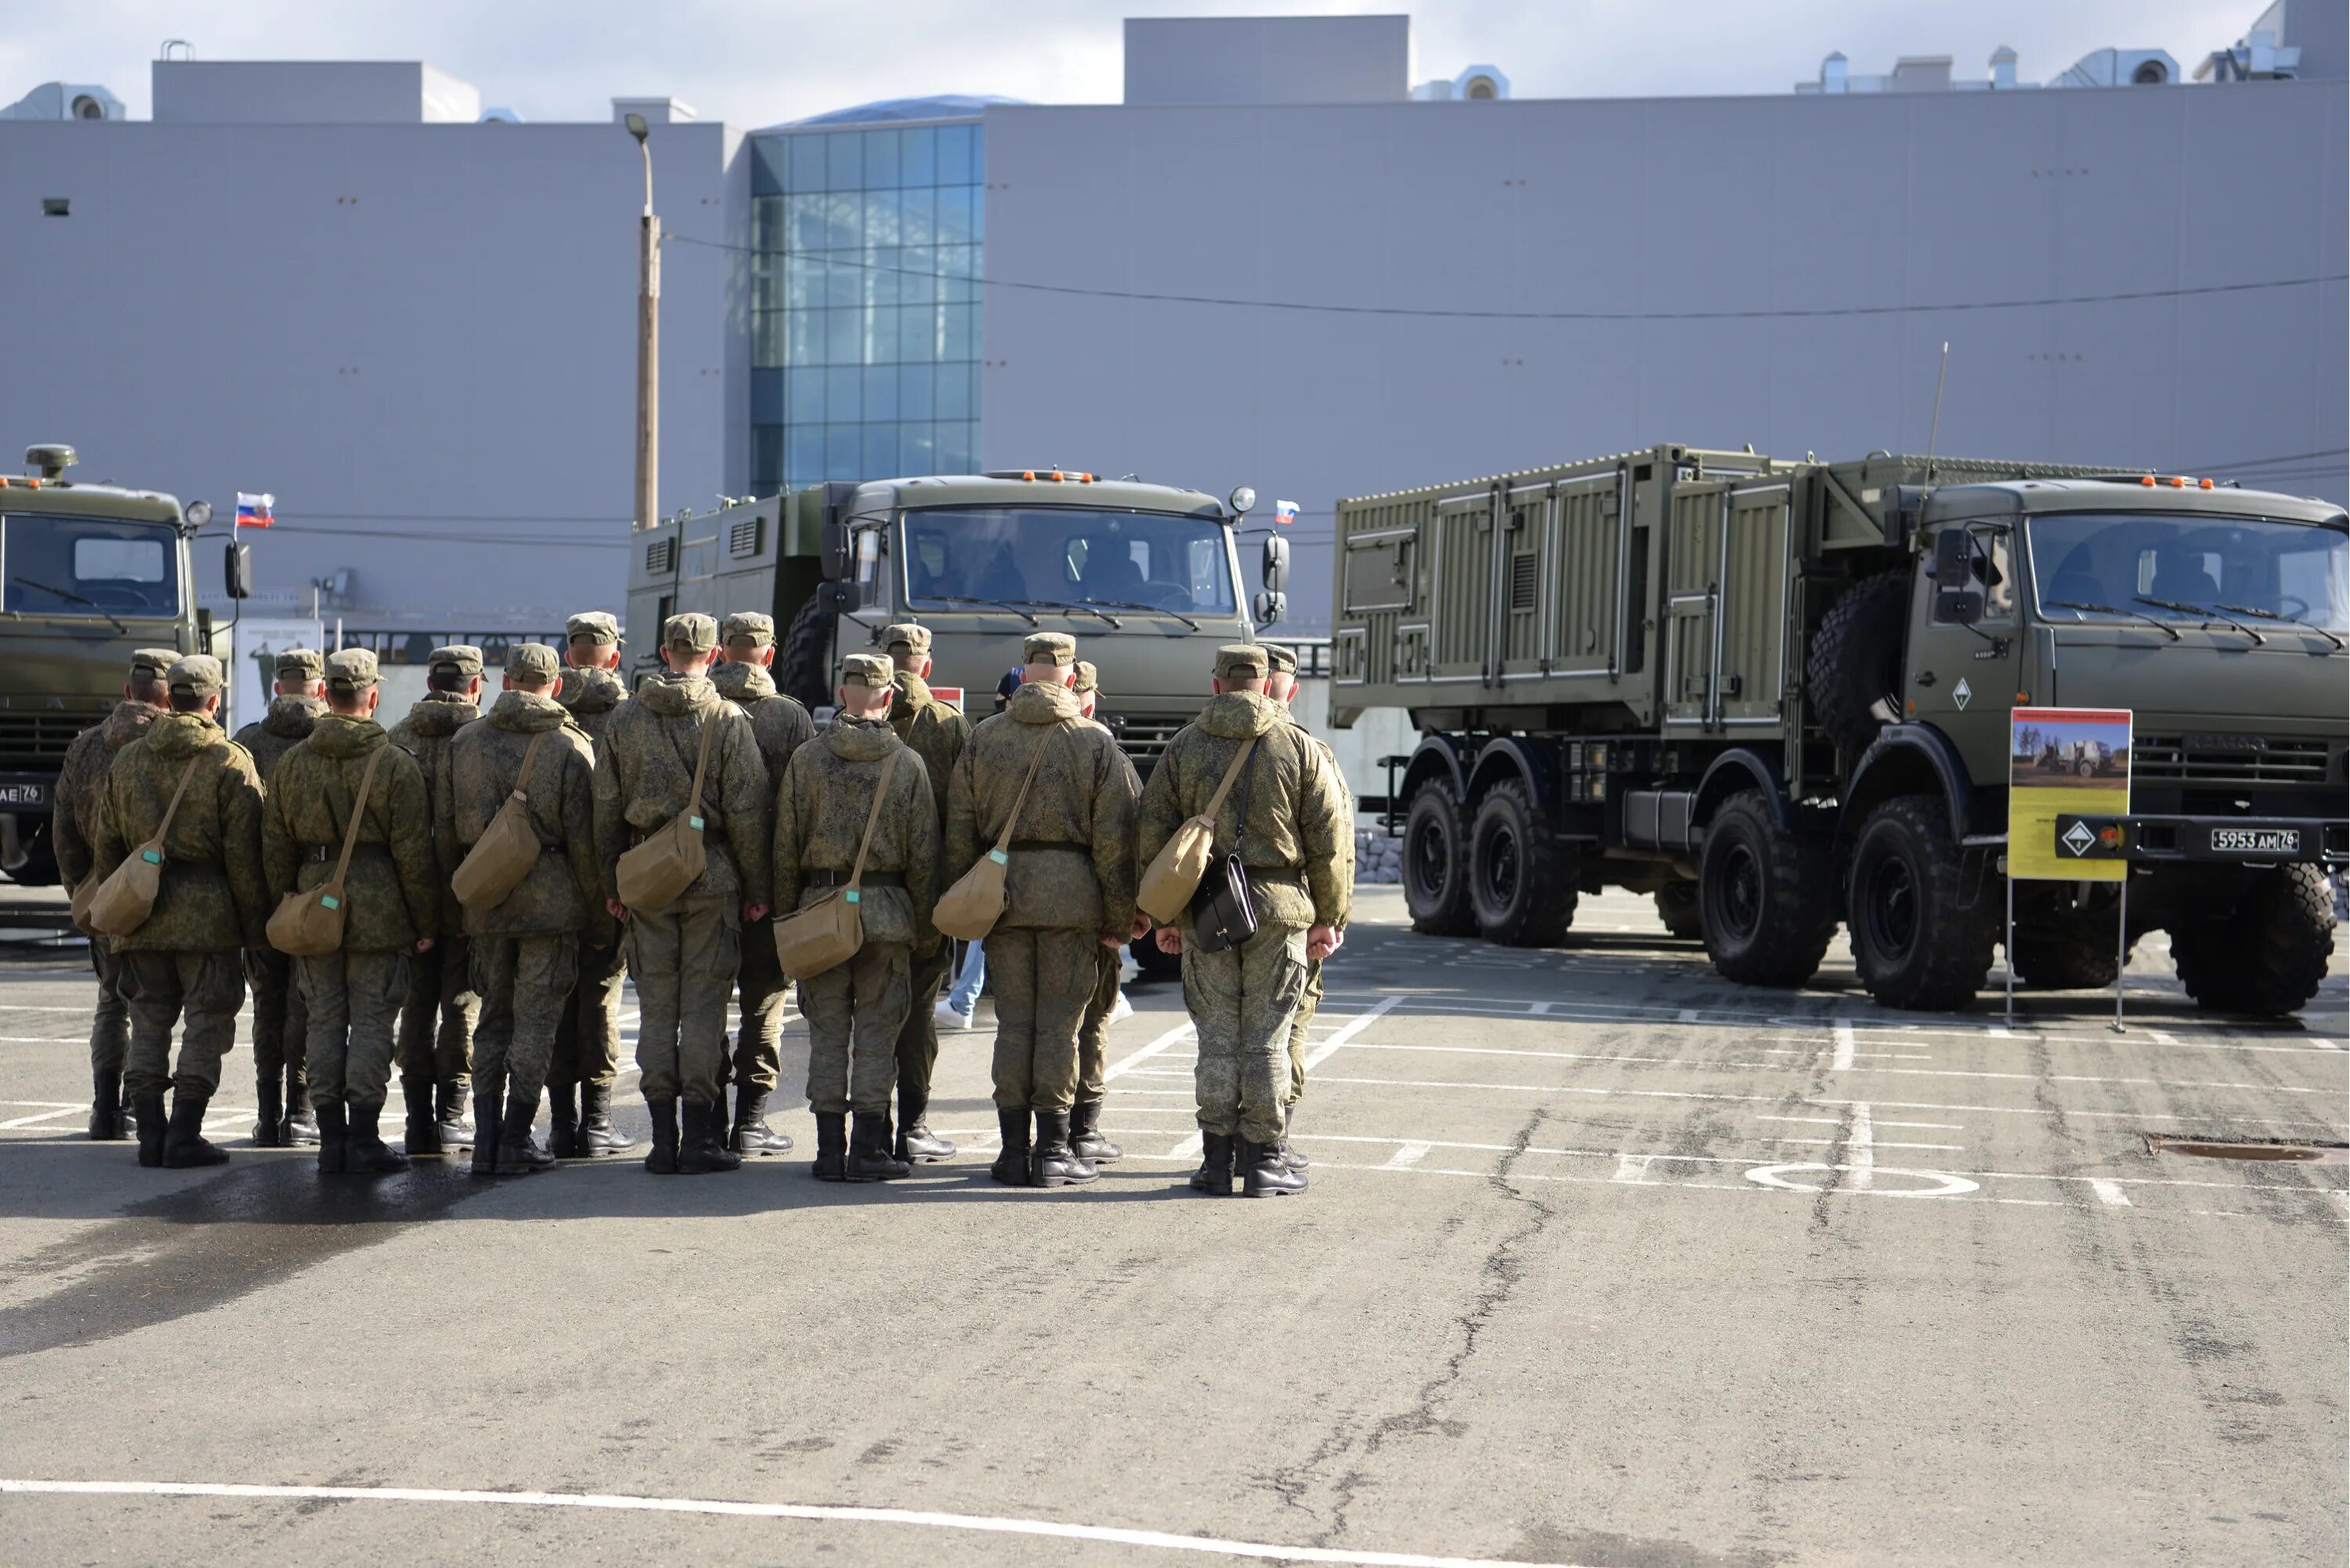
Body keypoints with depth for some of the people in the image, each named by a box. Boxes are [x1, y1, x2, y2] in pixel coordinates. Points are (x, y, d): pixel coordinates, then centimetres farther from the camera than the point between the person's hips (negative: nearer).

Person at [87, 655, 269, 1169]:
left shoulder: (127, 760, 8)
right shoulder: (230, 762, -6)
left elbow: (106, 847, 11)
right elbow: (243, 855, -9)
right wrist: (255, 923, -3)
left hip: (142, 914, 4)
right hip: (209, 914, -4)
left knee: (149, 1021, 11)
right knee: (205, 1022, 1)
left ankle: (150, 1135, 10)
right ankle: (185, 1137, -2)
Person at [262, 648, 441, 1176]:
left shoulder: (292, 764, 4)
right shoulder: (395, 764, -8)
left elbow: (274, 850, 8)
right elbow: (414, 854, -8)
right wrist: (426, 922, 0)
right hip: (379, 910, -4)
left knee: (324, 1019, 9)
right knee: (371, 1020, 1)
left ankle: (331, 1139, 10)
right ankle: (363, 1140, 0)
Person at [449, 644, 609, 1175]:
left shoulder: (465, 741, 5)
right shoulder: (571, 746, -6)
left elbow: (449, 828, 8)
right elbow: (585, 842, -7)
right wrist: (601, 918, 0)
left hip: (484, 897, 4)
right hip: (550, 900, -3)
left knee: (493, 1015, 13)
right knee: (535, 1017, 2)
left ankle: (487, 1138, 11)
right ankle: (517, 1141, 1)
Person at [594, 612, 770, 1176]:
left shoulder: (624, 718, 4)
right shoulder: (728, 720, -6)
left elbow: (606, 807, 6)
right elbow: (746, 813, -7)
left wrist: (612, 883, 14)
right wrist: (756, 888, 1)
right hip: (711, 876, -3)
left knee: (656, 1004, 7)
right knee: (704, 1002, 1)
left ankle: (663, 1138, 7)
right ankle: (700, 1137, 1)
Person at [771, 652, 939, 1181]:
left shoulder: (806, 760, -1)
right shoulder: (908, 764, -2)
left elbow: (786, 847, 2)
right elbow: (923, 855, 0)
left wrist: (787, 915, 10)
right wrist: (926, 924, 9)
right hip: (886, 913, -1)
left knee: (827, 1033, 6)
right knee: (876, 1030, 4)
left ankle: (830, 1150, 7)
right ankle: (869, 1150, 2)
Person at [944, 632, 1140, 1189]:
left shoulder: (983, 738, 5)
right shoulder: (1095, 742, -1)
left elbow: (958, 830, 6)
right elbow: (1114, 840, -2)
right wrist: (1119, 920, 4)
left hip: (1002, 892, 2)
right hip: (1072, 893, -2)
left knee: (1013, 1021, 8)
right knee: (1059, 1022, 2)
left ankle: (1014, 1149, 9)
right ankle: (1053, 1151, 4)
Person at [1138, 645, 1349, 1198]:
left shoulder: (1184, 746, 4)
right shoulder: (1298, 747, 1)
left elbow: (1152, 835, 4)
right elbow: (1328, 839, 0)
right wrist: (1329, 917, 8)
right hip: (1278, 907, -1)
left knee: (1216, 1037, 7)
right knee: (1266, 1038, 3)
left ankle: (1217, 1159, 8)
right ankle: (1263, 1160, 5)